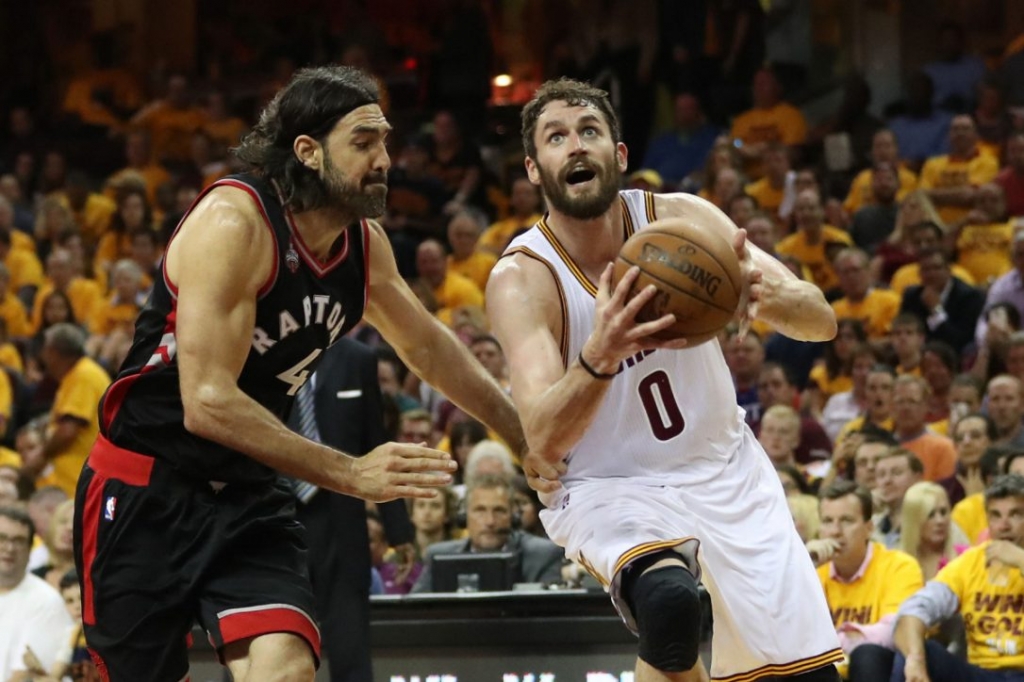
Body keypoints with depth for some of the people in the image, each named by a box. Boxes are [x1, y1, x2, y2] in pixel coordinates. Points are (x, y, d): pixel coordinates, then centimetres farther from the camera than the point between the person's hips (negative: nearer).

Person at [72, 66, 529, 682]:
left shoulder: (365, 244, 1)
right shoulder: (234, 223, -22)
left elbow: (429, 348, 21)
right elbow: (207, 403, -27)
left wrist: (533, 440, 22)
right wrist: (352, 475, -28)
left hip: (248, 493, 6)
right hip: (146, 490, -6)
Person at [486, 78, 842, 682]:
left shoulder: (682, 220, -10)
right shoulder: (521, 279, -18)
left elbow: (821, 321, -14)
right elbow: (543, 439, -31)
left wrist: (765, 297, -38)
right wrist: (599, 358, -51)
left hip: (725, 467, 4)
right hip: (607, 488, -4)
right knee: (668, 602, -37)